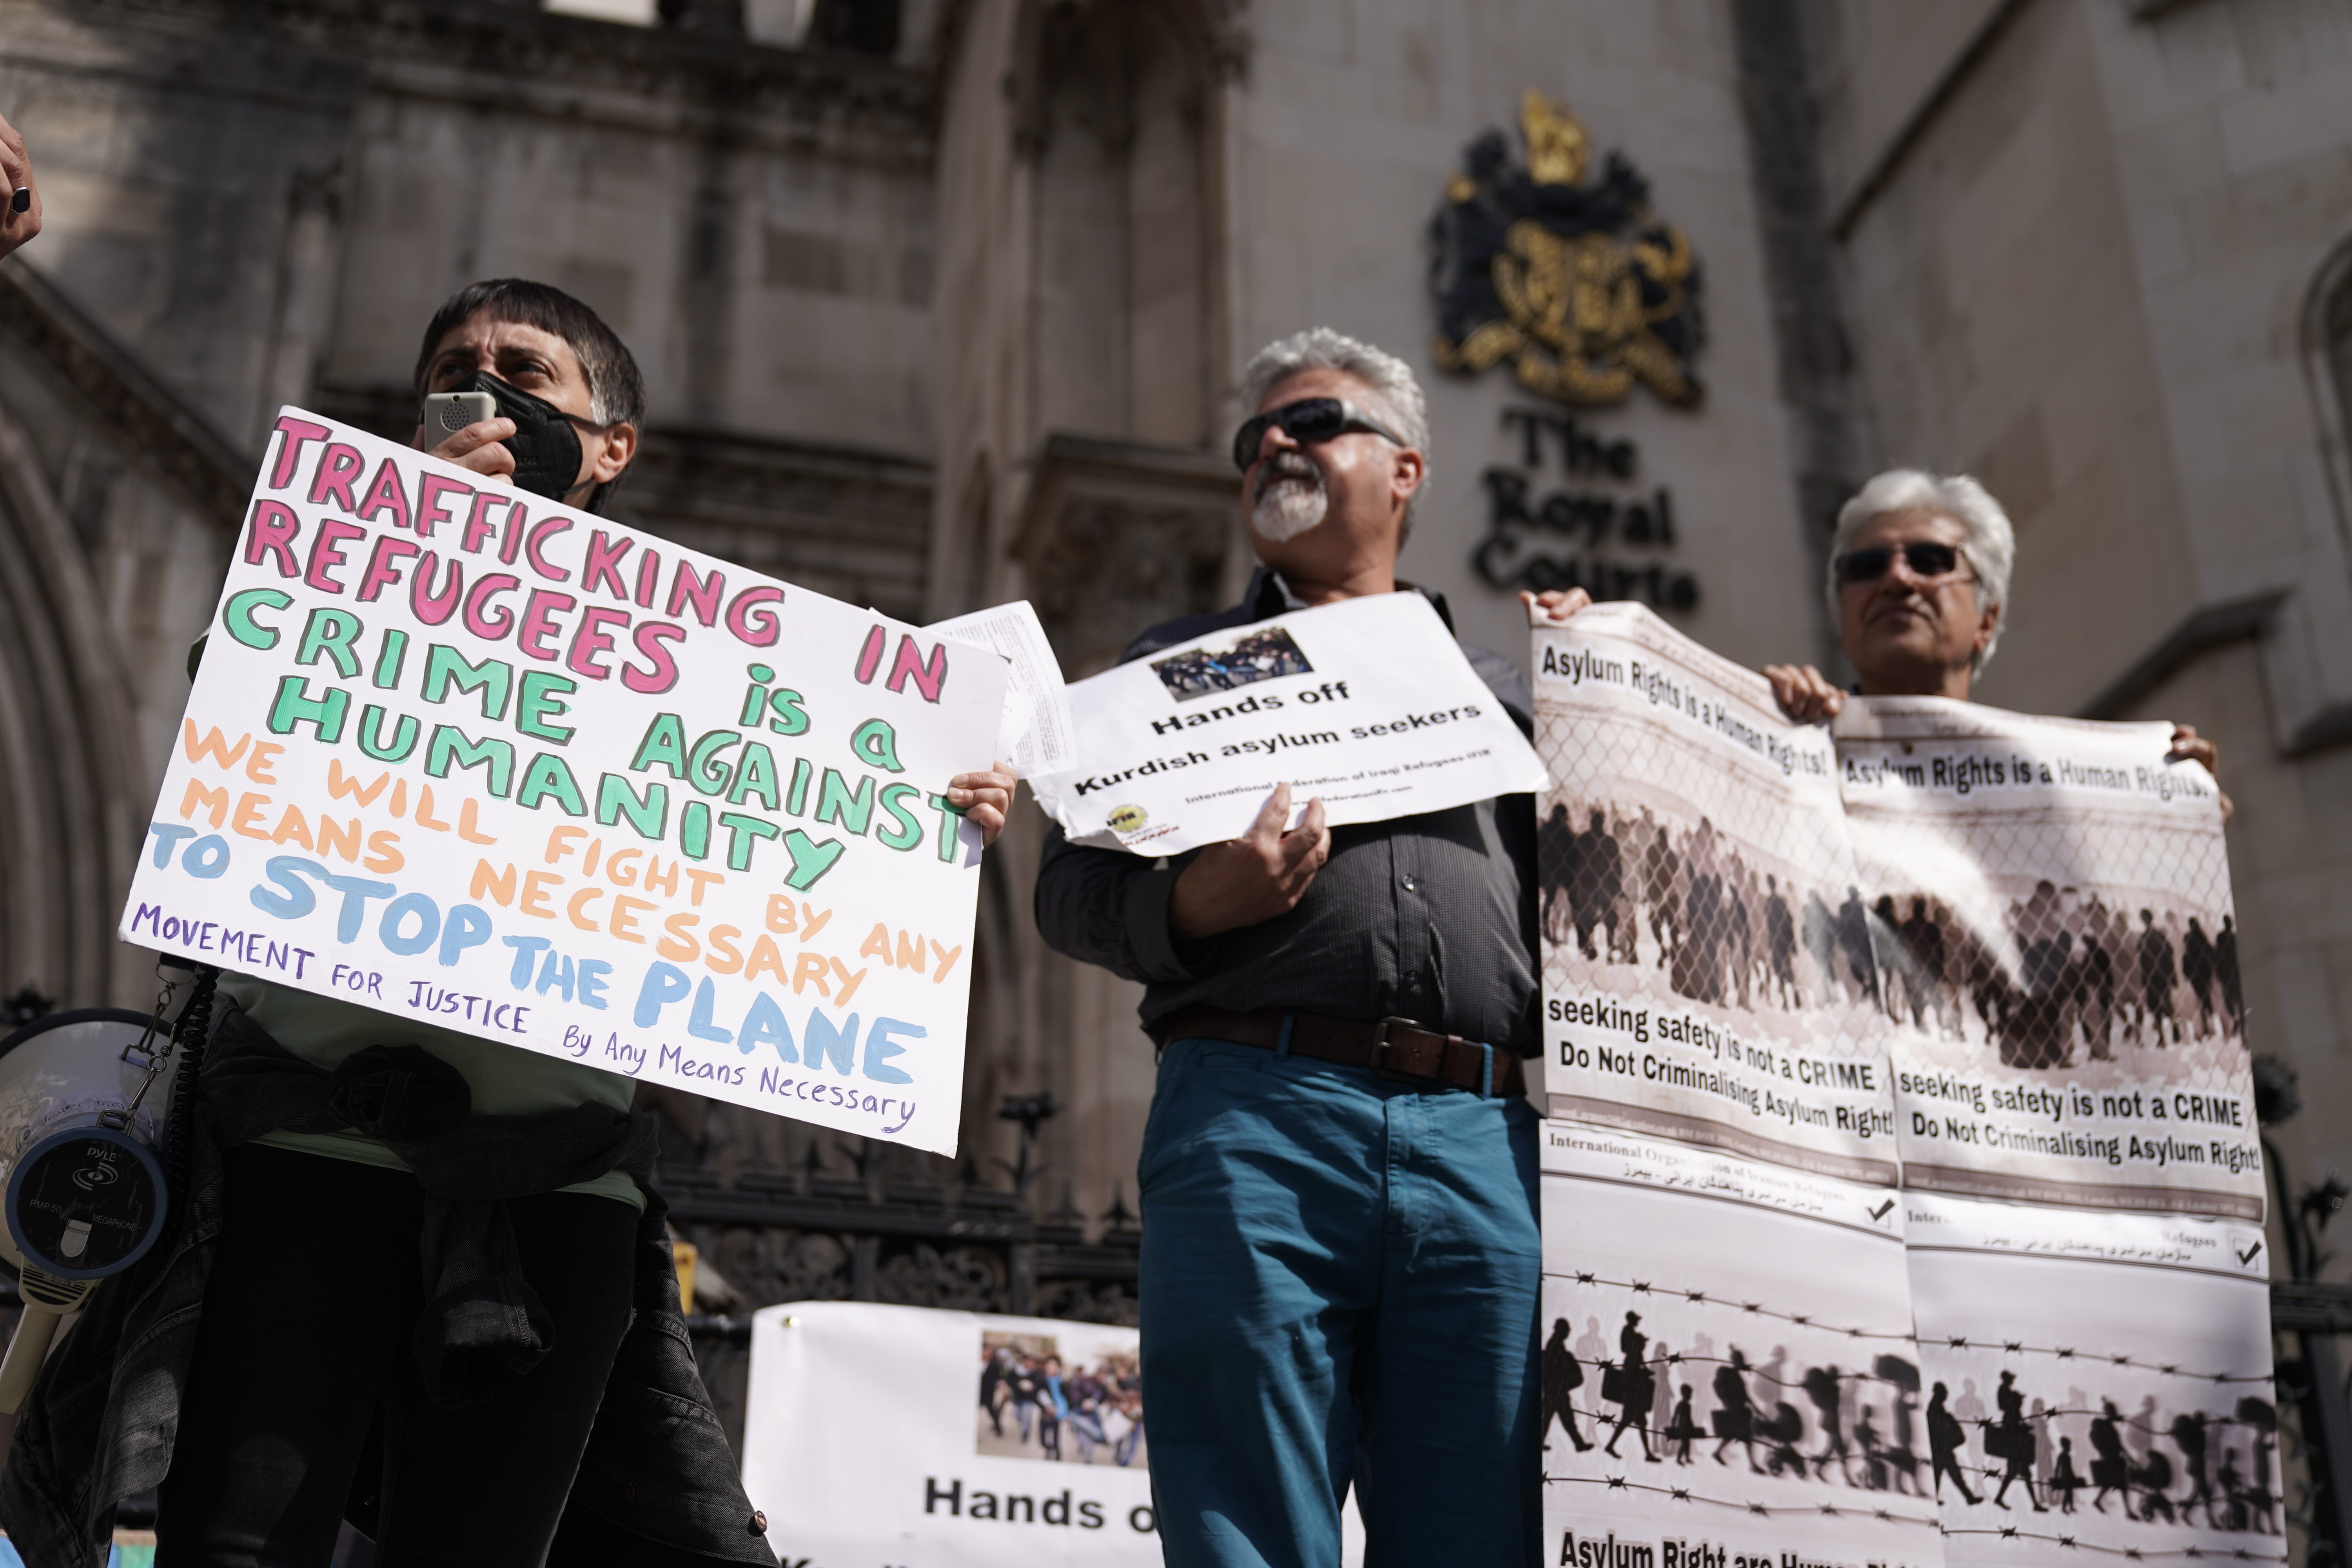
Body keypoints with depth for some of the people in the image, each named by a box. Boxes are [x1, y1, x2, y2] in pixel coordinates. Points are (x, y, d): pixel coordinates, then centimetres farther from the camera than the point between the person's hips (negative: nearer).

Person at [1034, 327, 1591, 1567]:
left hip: (1484, 1138, 2)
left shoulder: (1496, 686, 28)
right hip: (1256, 1112, -1)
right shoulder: (1180, 662, 24)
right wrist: (1192, 905, -8)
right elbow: (1067, 890, 13)